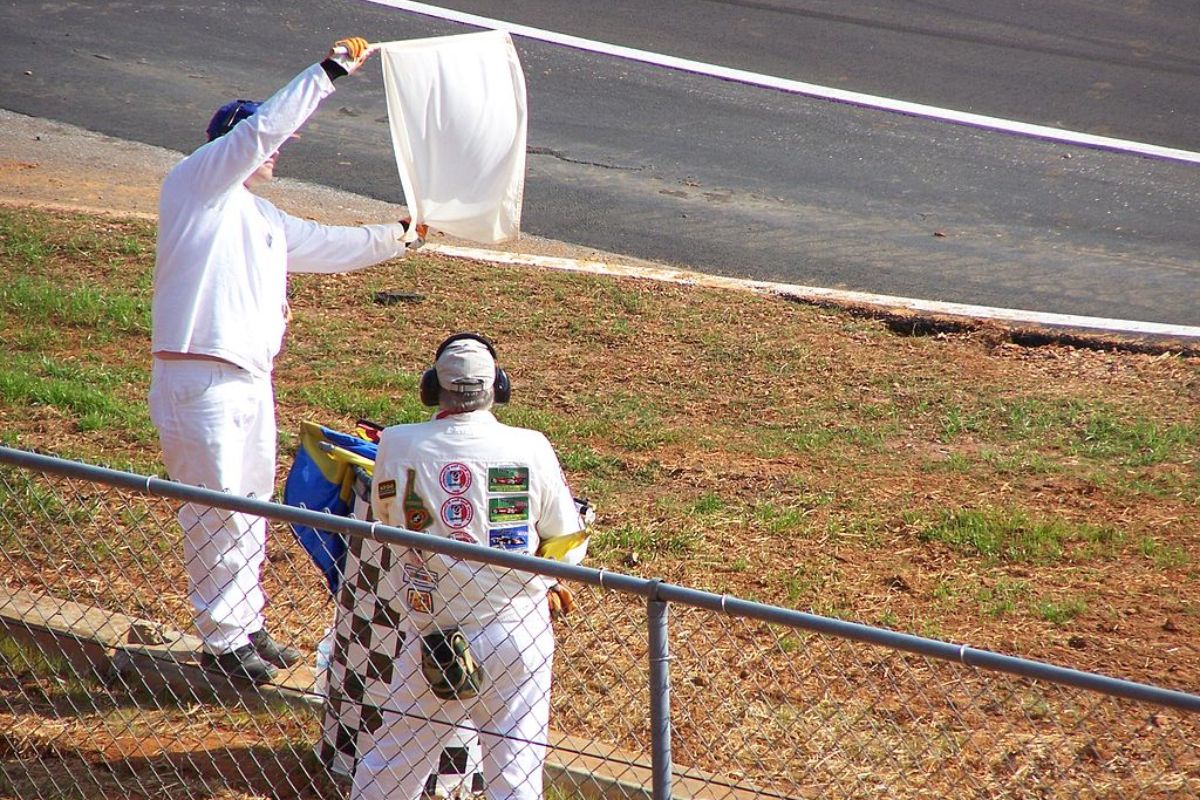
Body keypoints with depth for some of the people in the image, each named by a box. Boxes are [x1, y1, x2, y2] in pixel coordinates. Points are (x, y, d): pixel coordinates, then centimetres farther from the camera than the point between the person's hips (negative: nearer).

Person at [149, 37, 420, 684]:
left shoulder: (263, 219, 22)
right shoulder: (195, 183, -4)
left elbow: (331, 246, 32)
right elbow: (262, 127, -15)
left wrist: (403, 235, 32)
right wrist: (329, 72, -14)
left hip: (251, 382, 9)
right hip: (200, 381, -9)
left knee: (250, 508, 17)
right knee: (216, 512, -4)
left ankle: (245, 628, 28)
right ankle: (221, 640, 5)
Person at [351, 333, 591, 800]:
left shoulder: (398, 445, -7)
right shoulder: (530, 449, -9)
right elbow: (569, 546, 1)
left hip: (429, 633, 1)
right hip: (516, 635, -1)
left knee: (394, 754, 14)